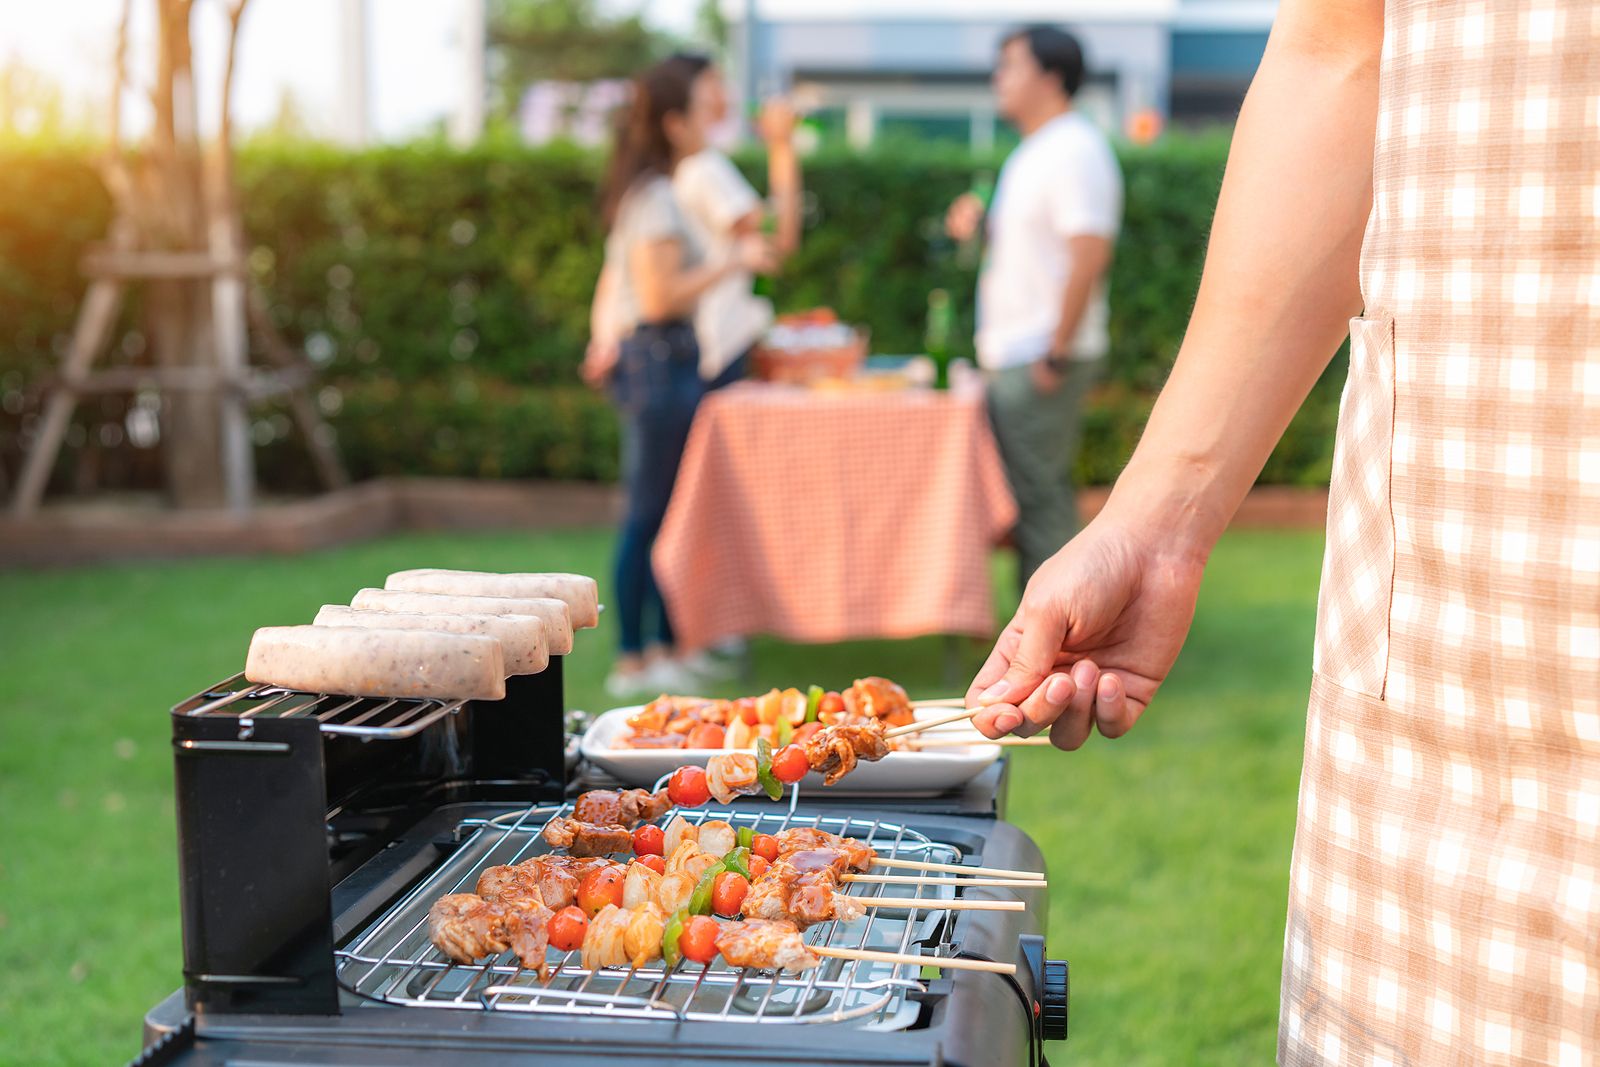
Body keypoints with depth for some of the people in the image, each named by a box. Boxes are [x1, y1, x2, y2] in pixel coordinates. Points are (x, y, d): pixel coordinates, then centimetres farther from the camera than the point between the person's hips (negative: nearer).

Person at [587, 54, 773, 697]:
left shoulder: (643, 192, 16)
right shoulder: (657, 197, -15)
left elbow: (615, 280, 22)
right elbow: (660, 297, -19)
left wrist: (607, 339, 23)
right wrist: (731, 261, -14)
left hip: (645, 360, 10)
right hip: (660, 361, -10)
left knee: (659, 514, 13)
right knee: (648, 515, -4)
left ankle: (663, 648, 20)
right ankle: (634, 661, 3)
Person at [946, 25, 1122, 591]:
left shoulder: (1074, 151, -15)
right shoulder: (1036, 151, 17)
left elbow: (1089, 255, -23)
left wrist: (1057, 354, -23)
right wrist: (982, 225, 6)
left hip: (1042, 359, -10)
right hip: (1017, 354, 10)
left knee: (1037, 497, -7)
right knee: (1042, 495, 14)